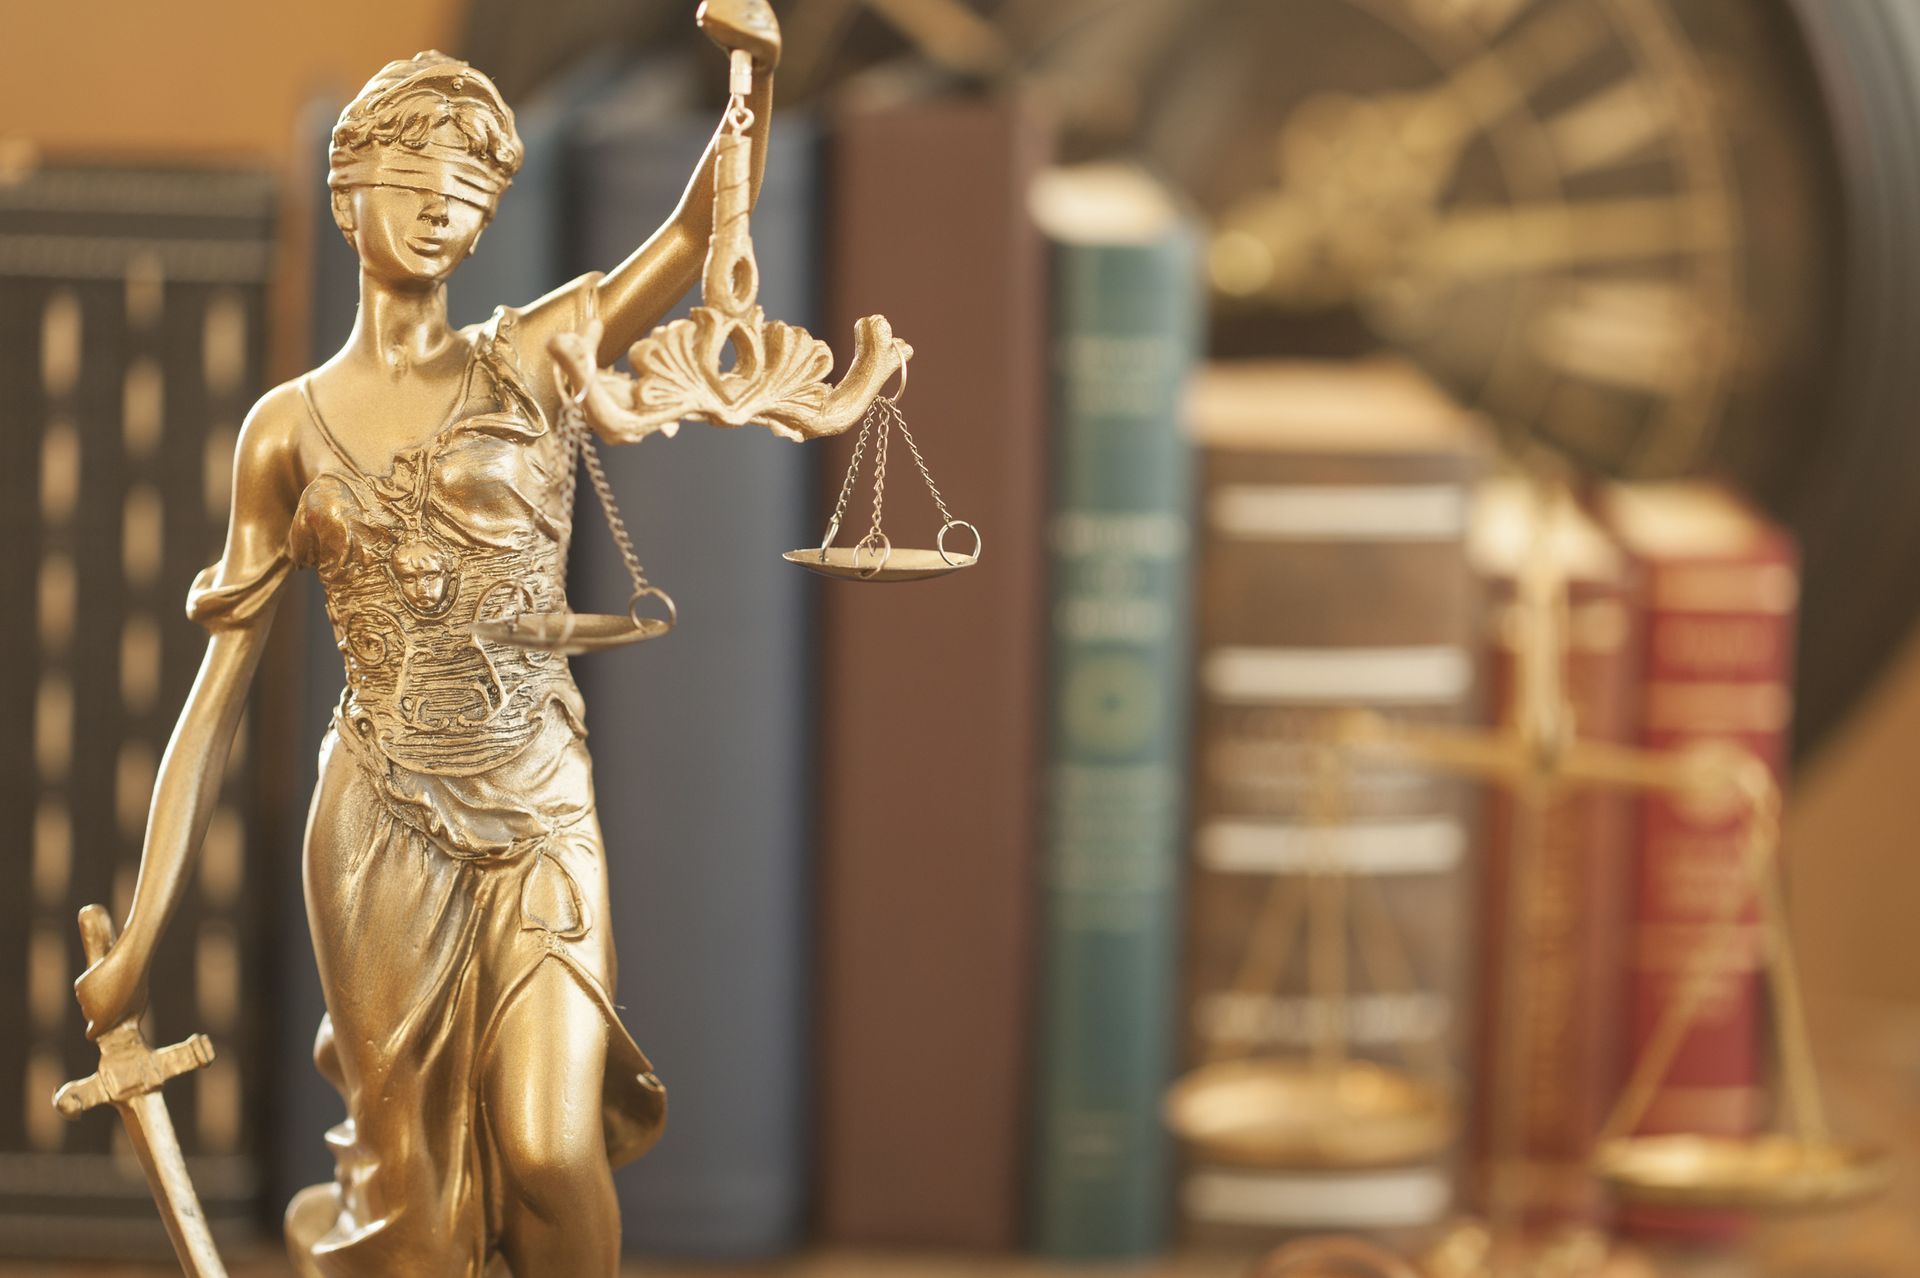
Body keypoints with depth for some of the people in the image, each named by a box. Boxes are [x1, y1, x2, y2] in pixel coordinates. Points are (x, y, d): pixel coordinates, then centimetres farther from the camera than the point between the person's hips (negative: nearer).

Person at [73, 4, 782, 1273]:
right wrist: (142, 935, 3)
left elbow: (701, 232, -8)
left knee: (550, 1157, -15)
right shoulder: (291, 428, 5)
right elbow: (221, 688, 6)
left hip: (539, 812, 0)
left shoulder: (530, 362, 4)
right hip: (381, 830, 0)